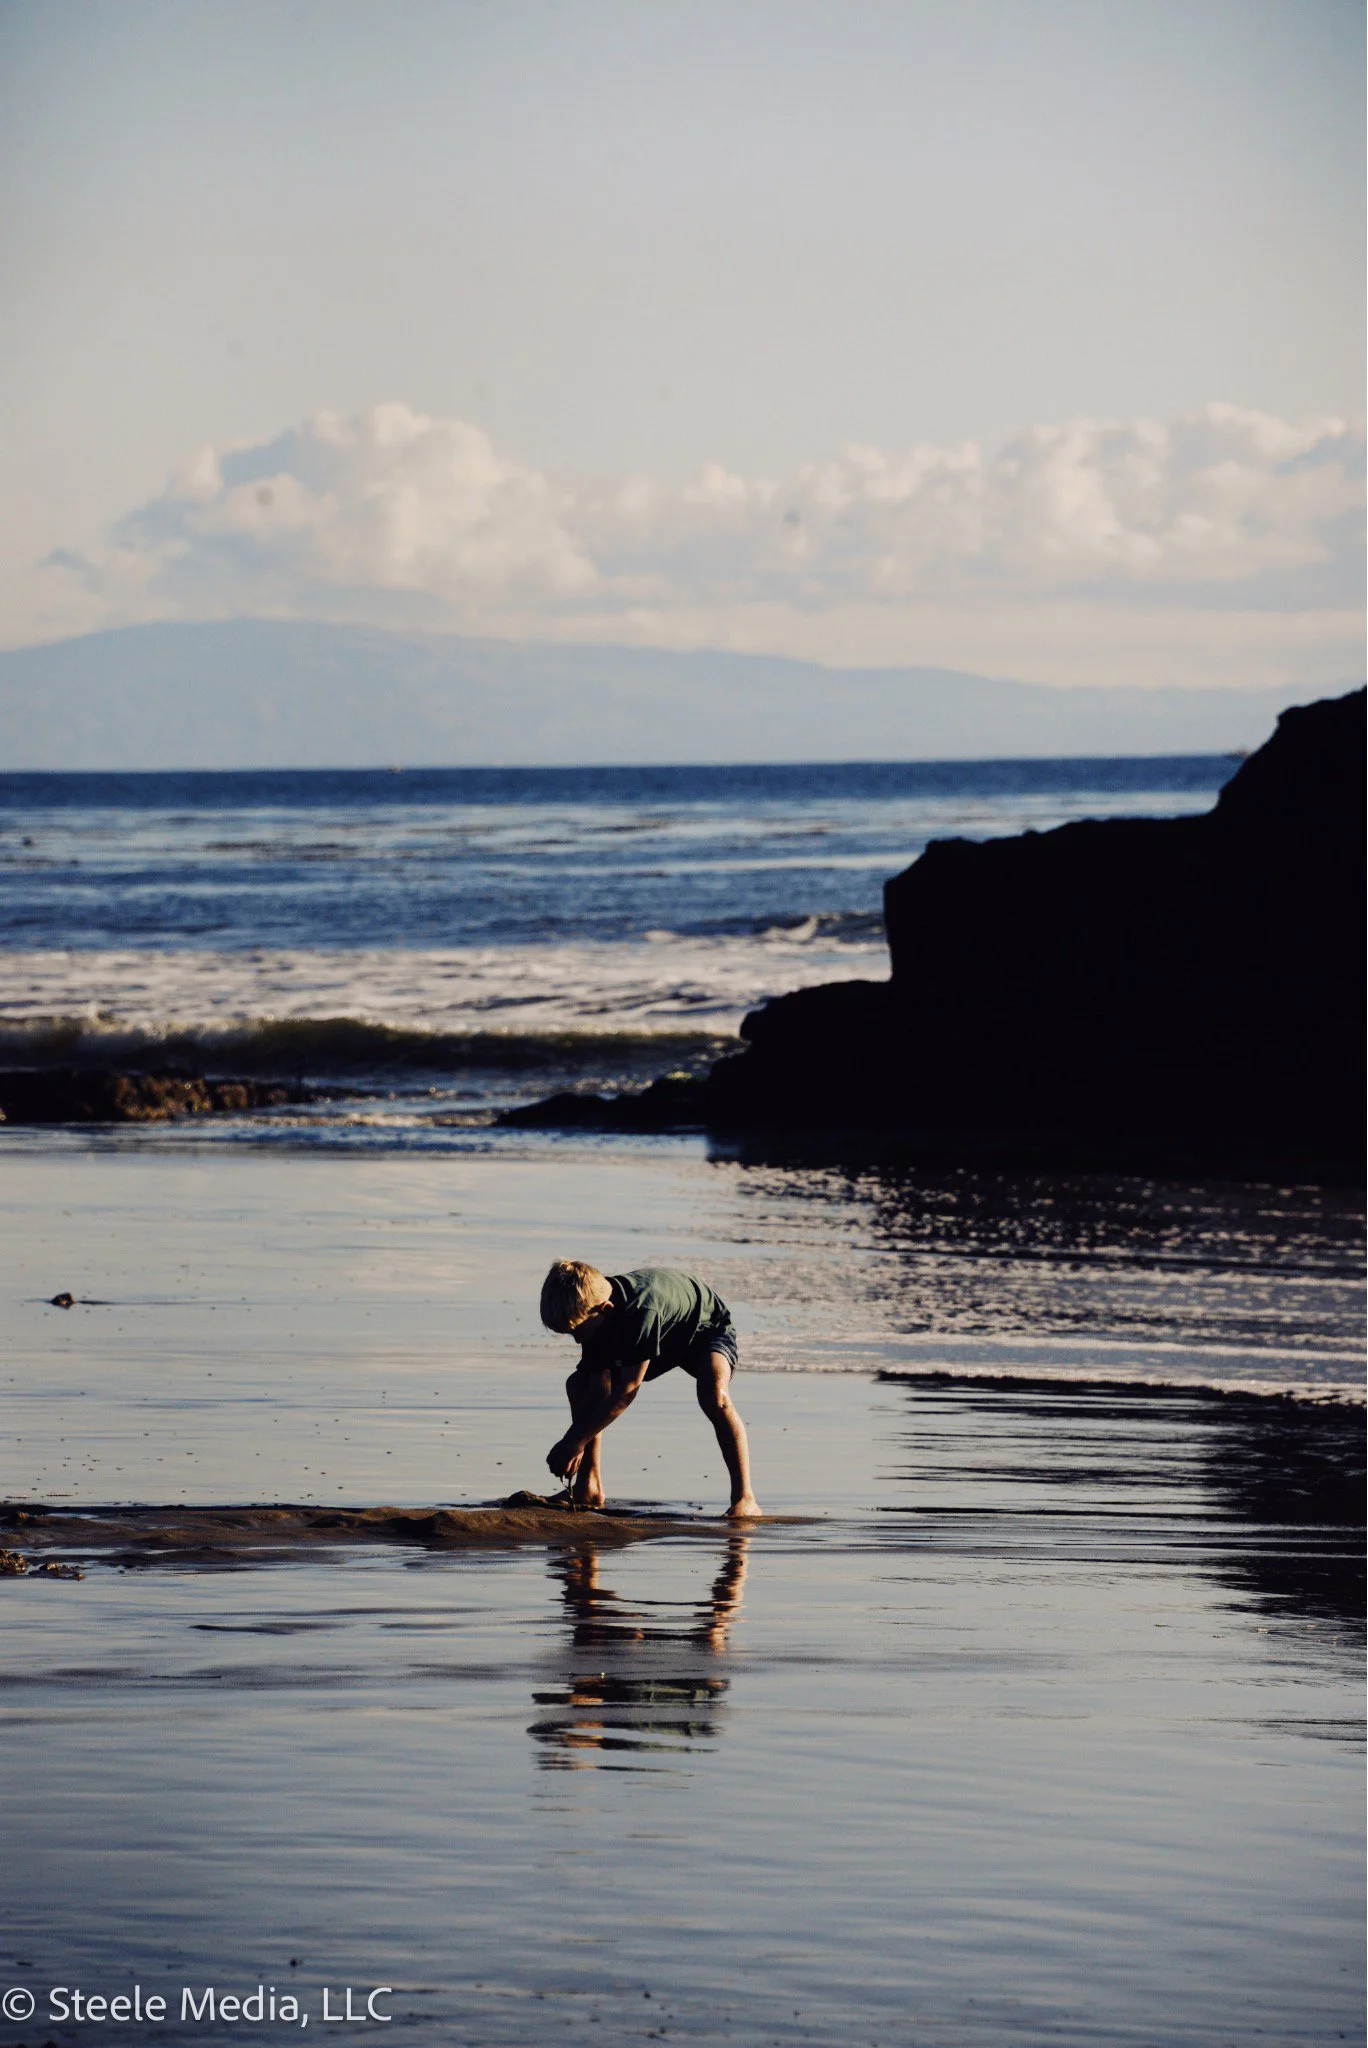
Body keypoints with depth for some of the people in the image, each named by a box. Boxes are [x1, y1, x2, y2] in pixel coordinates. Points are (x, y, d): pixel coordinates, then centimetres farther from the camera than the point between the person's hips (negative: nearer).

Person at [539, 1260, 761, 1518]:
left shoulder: (641, 1311, -44)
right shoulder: (591, 1313, -22)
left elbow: (626, 1392, -40)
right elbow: (599, 1390, -17)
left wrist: (575, 1441, -36)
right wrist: (573, 1442, -23)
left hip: (705, 1329, -8)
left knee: (713, 1395, -39)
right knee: (578, 1385, -5)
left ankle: (744, 1497, -35)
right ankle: (590, 1488, 2)